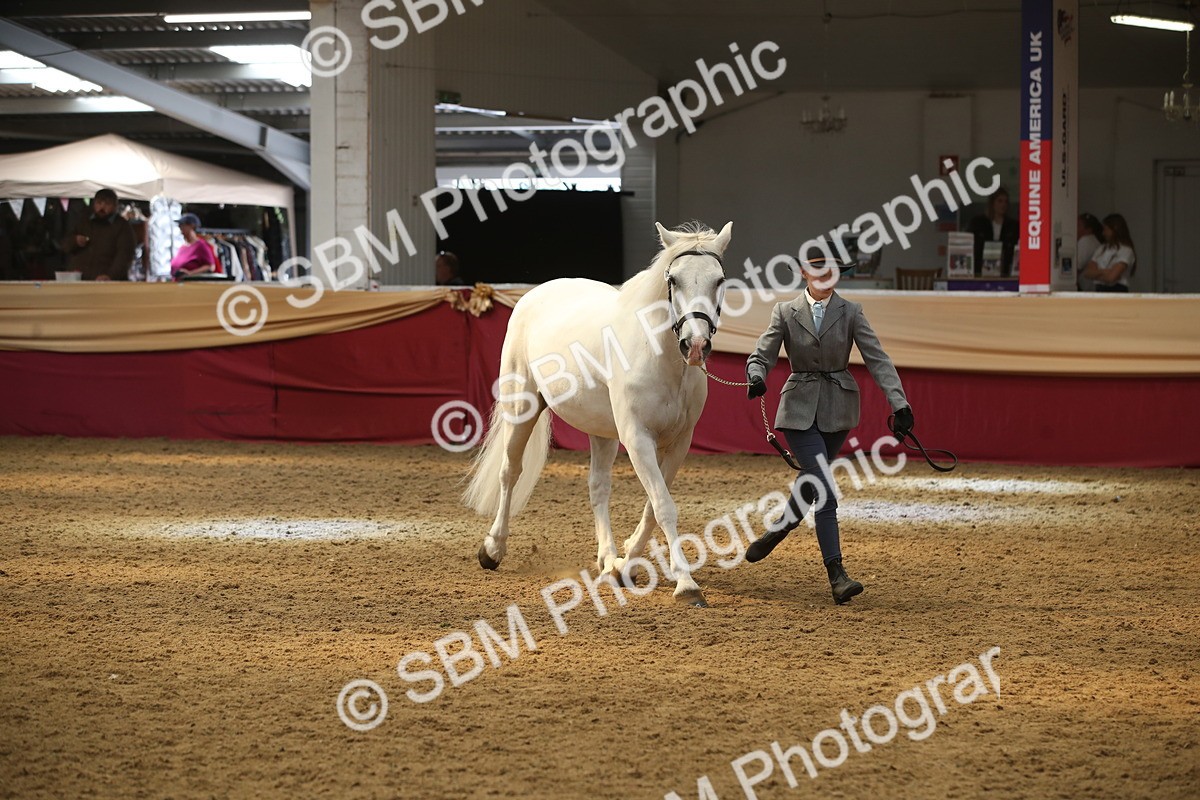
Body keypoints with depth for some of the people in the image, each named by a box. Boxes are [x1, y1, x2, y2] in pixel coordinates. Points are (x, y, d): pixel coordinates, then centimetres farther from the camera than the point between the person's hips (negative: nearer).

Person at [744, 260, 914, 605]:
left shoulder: (850, 313, 0)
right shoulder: (786, 313, -1)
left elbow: (877, 360, -6)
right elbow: (761, 356, -3)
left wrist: (899, 404, -16)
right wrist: (756, 379, -27)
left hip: (837, 408, 3)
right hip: (800, 409, -3)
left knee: (811, 484, 15)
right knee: (825, 489, -14)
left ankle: (775, 532, 44)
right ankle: (837, 576, -16)